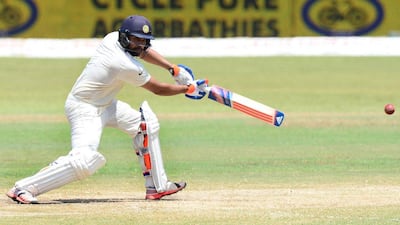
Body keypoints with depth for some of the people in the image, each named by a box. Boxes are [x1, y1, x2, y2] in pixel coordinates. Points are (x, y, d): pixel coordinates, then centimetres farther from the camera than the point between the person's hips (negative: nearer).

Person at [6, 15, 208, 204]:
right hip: (84, 108, -11)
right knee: (85, 161, -25)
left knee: (145, 124, 14)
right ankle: (23, 188, -20)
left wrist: (174, 69, 7)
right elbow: (158, 89, -12)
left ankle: (157, 186, 17)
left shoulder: (112, 38, -2)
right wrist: (187, 89, 2)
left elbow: (143, 51, 16)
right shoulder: (125, 65, -25)